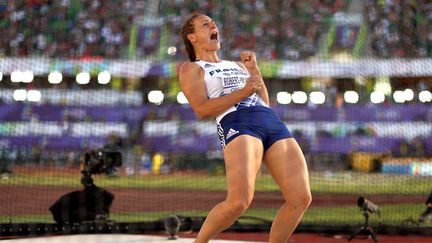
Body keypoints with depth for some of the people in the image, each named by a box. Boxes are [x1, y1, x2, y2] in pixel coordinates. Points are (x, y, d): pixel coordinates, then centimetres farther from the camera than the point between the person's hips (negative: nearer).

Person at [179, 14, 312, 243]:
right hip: (237, 124, -6)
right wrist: (244, 92, -5)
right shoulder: (191, 69, 16)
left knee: (301, 198, -11)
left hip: (272, 122, 6)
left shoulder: (237, 65, 35)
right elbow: (202, 110, 0)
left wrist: (254, 70, 19)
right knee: (239, 202, -27)